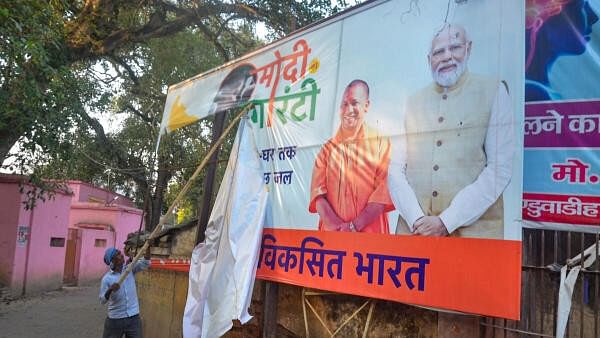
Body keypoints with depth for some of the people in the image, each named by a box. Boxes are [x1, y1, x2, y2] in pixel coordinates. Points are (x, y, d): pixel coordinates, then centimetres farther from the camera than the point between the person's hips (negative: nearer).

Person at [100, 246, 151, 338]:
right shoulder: (107, 278, -9)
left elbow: (145, 263, -9)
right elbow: (102, 300, -9)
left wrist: (148, 247, -22)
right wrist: (110, 290, -28)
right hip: (115, 320, -2)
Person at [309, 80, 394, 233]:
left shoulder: (381, 143, 1)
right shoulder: (328, 148, 9)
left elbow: (384, 190, -7)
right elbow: (318, 191, 0)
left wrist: (355, 226, -16)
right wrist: (337, 226, -15)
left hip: (371, 233, -2)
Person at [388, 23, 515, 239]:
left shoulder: (493, 92, 1)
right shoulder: (412, 102, 9)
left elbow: (500, 168, -6)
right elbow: (396, 169, 5)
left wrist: (446, 221, -12)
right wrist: (416, 220, -10)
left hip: (472, 229, -2)